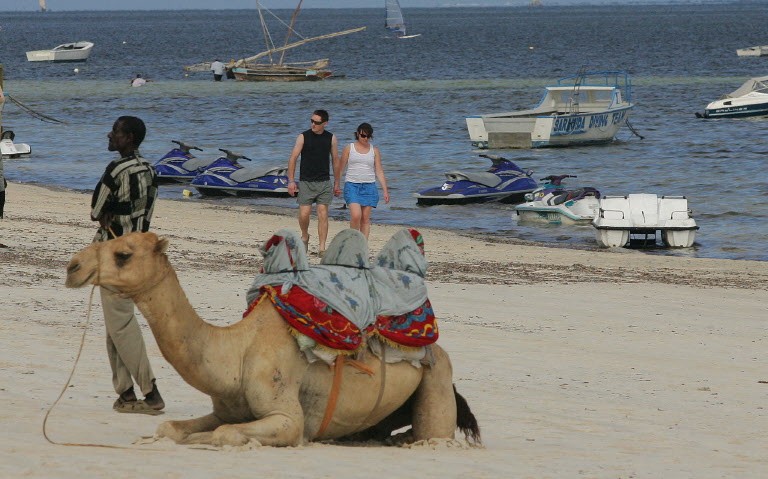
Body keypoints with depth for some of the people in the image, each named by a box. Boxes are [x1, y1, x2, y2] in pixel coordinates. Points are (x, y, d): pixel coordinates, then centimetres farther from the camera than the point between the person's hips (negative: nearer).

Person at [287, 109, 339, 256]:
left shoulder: (331, 138, 4)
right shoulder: (304, 137, -2)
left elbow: (335, 160, 12)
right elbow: (293, 159, -1)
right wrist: (291, 180, -7)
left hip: (324, 182, 1)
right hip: (306, 182, -1)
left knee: (323, 215, -4)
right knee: (304, 214, -5)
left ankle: (322, 248, -1)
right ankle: (305, 236, 25)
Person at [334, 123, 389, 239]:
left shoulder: (374, 151, 10)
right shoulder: (349, 148, 5)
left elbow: (379, 172, 9)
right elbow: (340, 168, 10)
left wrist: (385, 191, 4)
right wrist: (336, 185, 9)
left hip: (369, 187, 2)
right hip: (352, 186, -2)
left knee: (366, 218, 0)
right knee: (356, 216, -17)